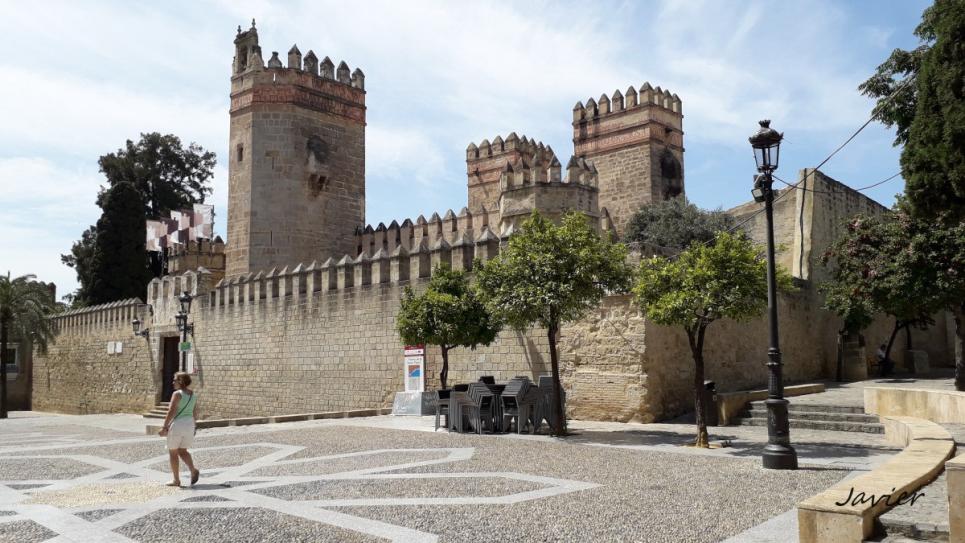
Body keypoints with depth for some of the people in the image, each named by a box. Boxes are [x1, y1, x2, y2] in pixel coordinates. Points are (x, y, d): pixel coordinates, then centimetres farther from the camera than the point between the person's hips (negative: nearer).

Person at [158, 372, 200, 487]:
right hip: (189, 425, 7)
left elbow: (171, 412, -17)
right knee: (182, 451, 17)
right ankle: (193, 470, -7)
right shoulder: (193, 395, 9)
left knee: (173, 453, 9)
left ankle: (176, 480, 11)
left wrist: (164, 427, -13)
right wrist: (193, 428, 20)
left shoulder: (177, 394, -13)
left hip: (177, 425, -7)